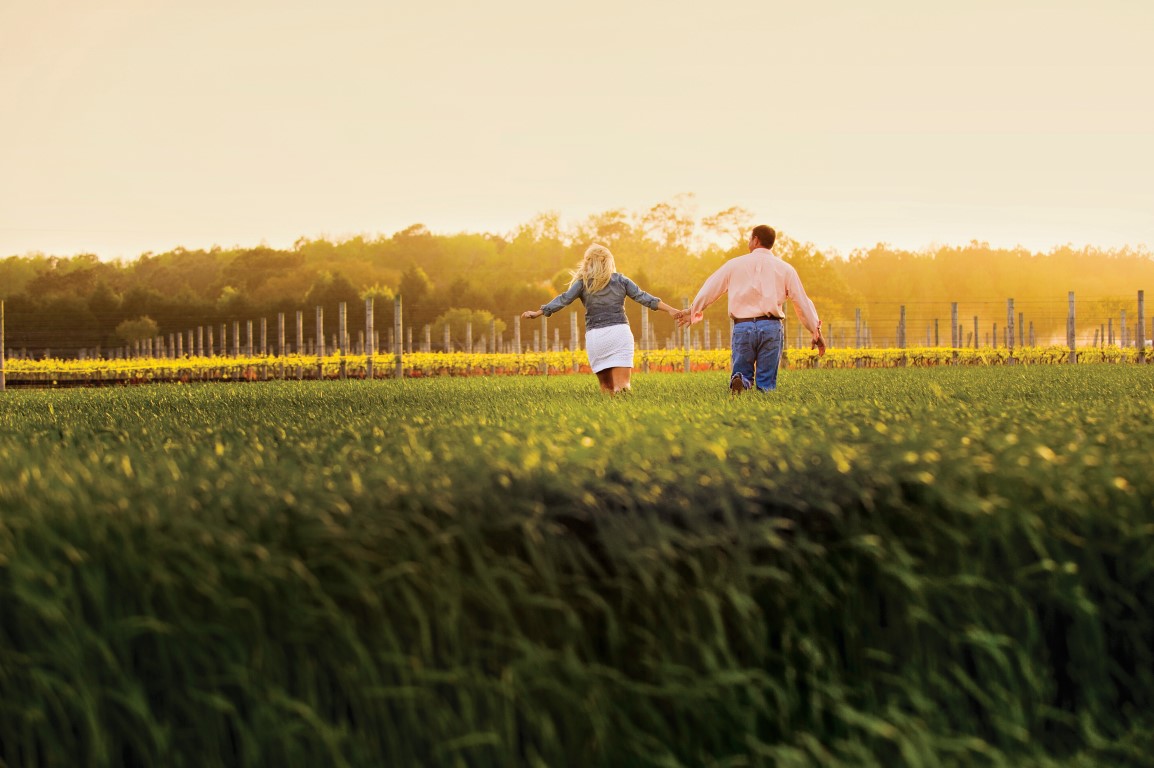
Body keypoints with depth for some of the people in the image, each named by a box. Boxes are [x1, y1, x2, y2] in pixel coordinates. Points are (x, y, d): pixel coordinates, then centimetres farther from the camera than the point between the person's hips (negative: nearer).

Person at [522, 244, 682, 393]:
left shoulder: (583, 282, 7)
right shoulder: (620, 280, 11)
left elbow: (563, 300, 3)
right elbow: (642, 297, 9)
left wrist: (537, 313, 10)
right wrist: (670, 310, 12)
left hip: (595, 336, 0)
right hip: (619, 332, 0)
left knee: (607, 387, 13)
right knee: (622, 385, -10)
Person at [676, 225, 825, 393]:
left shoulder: (735, 264, 10)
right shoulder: (785, 269, 9)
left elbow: (710, 289, 17)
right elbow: (802, 302, 10)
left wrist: (693, 310, 32)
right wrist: (816, 331, 17)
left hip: (742, 327, 0)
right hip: (771, 327, 0)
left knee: (742, 371, 12)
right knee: (766, 383, 5)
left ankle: (740, 381, -24)